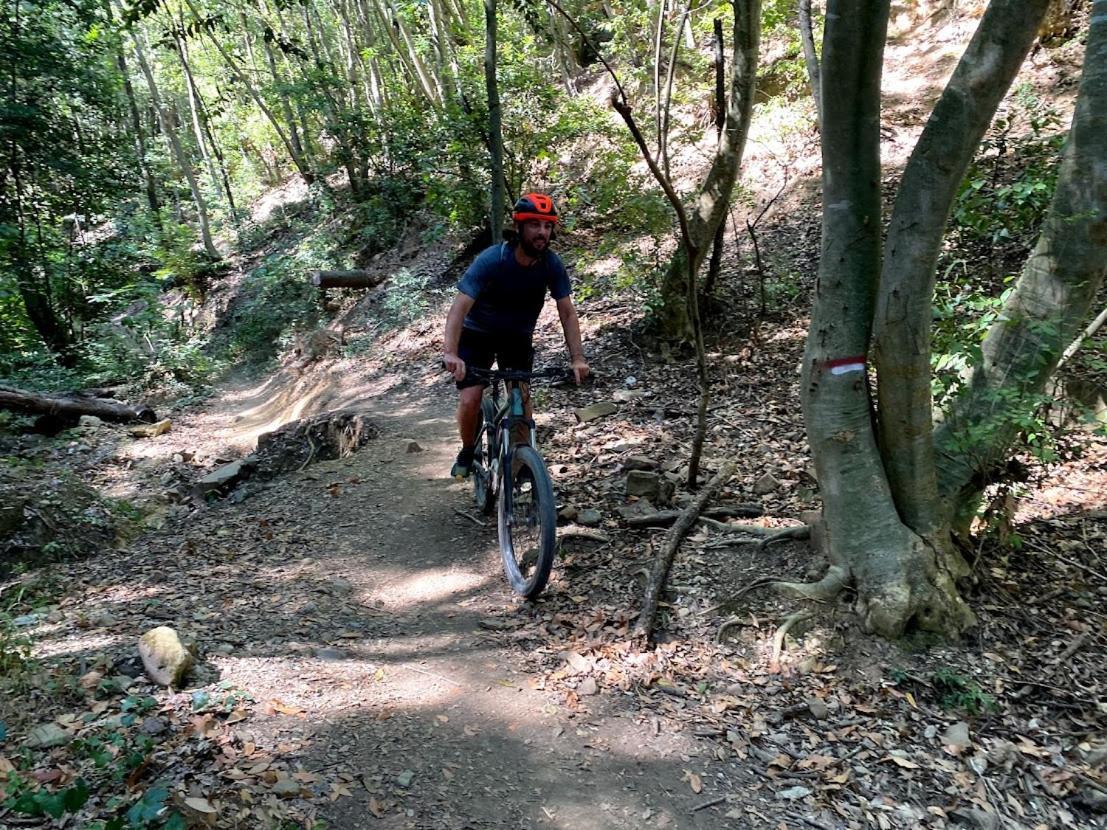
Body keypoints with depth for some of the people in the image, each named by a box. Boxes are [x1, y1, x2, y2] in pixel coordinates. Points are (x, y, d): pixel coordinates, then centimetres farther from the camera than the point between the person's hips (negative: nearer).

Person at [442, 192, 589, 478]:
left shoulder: (552, 264, -19)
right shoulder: (492, 259, -30)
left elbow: (567, 312, -13)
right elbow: (459, 308, -36)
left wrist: (577, 358, -25)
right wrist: (451, 353, -50)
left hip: (518, 337, 3)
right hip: (478, 335, -3)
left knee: (521, 396, -12)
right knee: (469, 401, -13)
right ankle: (468, 451, 16)